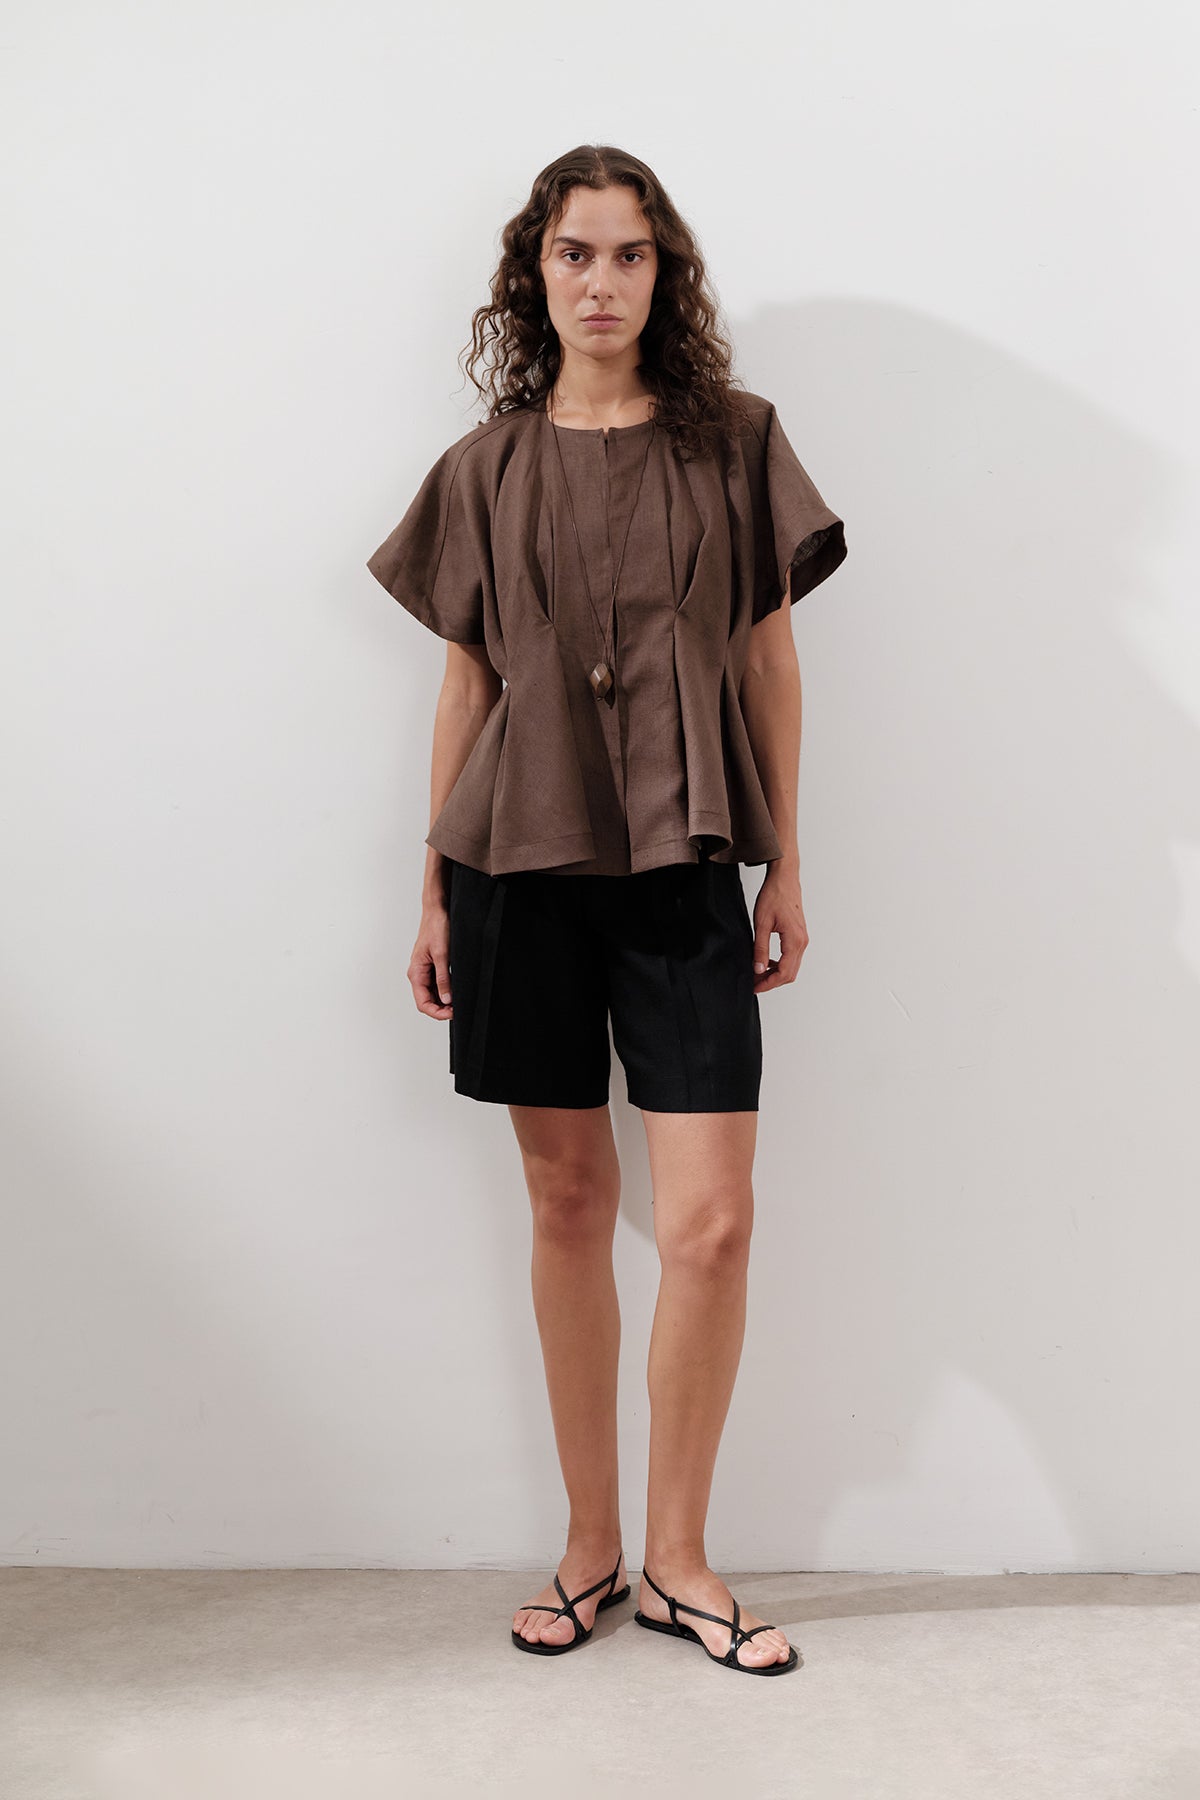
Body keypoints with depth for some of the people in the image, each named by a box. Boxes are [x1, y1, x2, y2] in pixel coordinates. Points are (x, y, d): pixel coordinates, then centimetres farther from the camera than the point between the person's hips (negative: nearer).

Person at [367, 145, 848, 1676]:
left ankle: (676, 1558, 13)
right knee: (566, 1201, 7)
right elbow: (465, 687, 10)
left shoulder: (733, 440, 6)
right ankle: (590, 1543, 22)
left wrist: (785, 867, 4)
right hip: (518, 859, 1)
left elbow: (770, 660, 7)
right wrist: (434, 889, 8)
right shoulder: (486, 470, 8)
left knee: (712, 1217, -6)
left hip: (681, 862, -1)